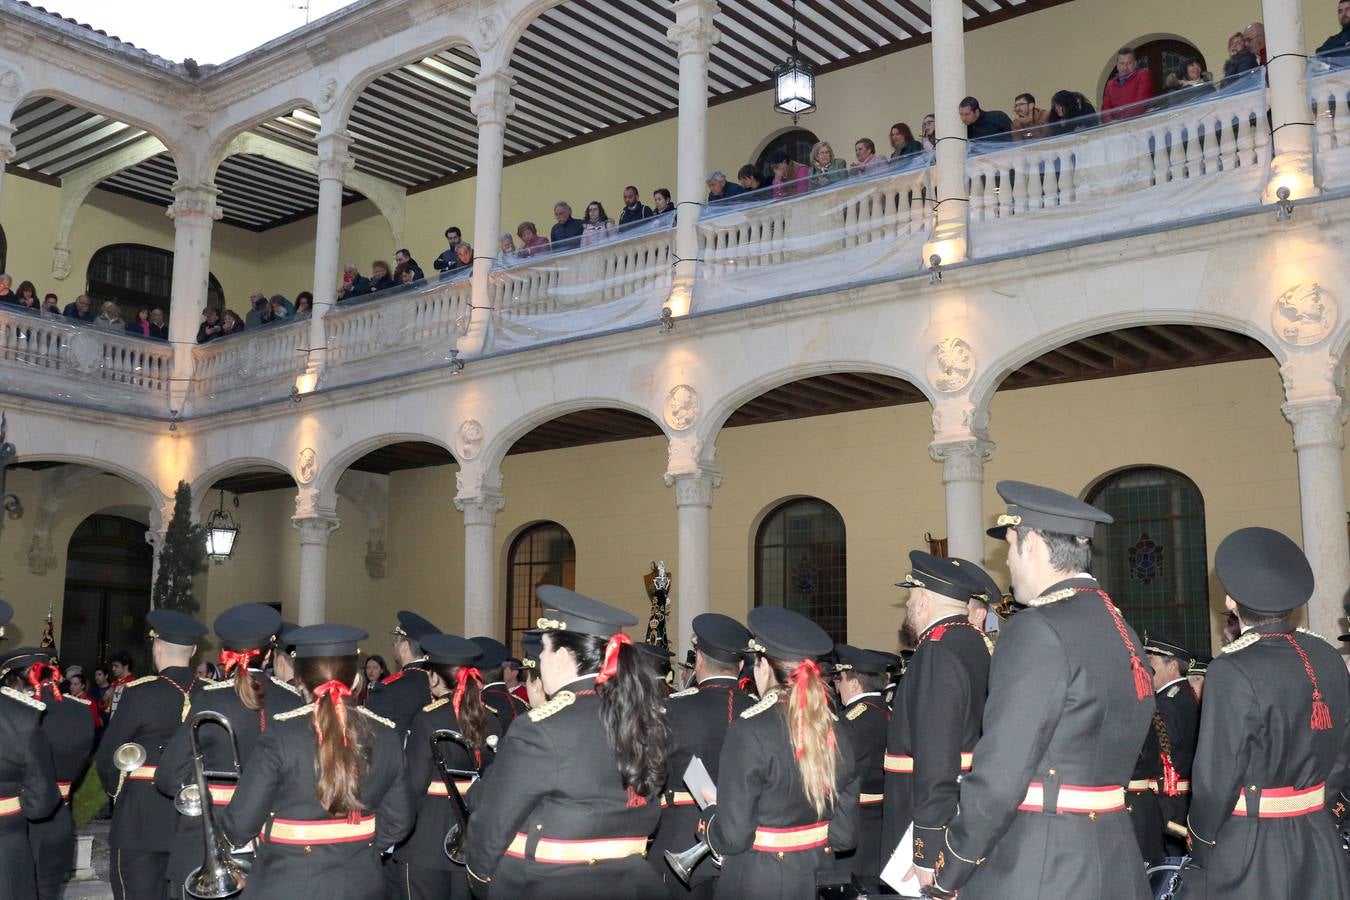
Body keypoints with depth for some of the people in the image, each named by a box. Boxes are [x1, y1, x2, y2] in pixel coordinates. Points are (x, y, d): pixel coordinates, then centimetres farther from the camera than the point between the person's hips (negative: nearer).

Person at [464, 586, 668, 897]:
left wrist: (480, 870, 7)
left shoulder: (540, 730, -20)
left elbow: (495, 819, -11)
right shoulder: (645, 717, 0)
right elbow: (646, 814, 7)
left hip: (547, 887, -6)